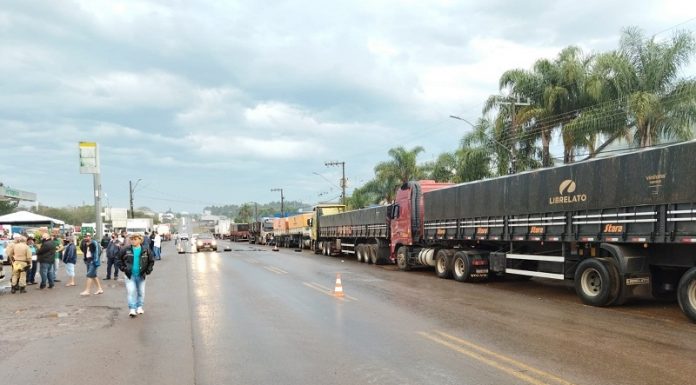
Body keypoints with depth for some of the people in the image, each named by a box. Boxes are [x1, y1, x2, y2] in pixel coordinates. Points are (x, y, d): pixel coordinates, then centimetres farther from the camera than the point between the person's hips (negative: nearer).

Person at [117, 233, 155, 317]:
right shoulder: (126, 250, -5)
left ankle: (139, 307, 28)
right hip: (130, 275, -1)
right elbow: (119, 259, 7)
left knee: (141, 292, 11)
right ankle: (132, 309, -5)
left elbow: (151, 260, 9)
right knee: (131, 291, -9)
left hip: (141, 275, 2)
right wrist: (123, 268, -3)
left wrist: (148, 270, -1)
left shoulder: (146, 250, -2)